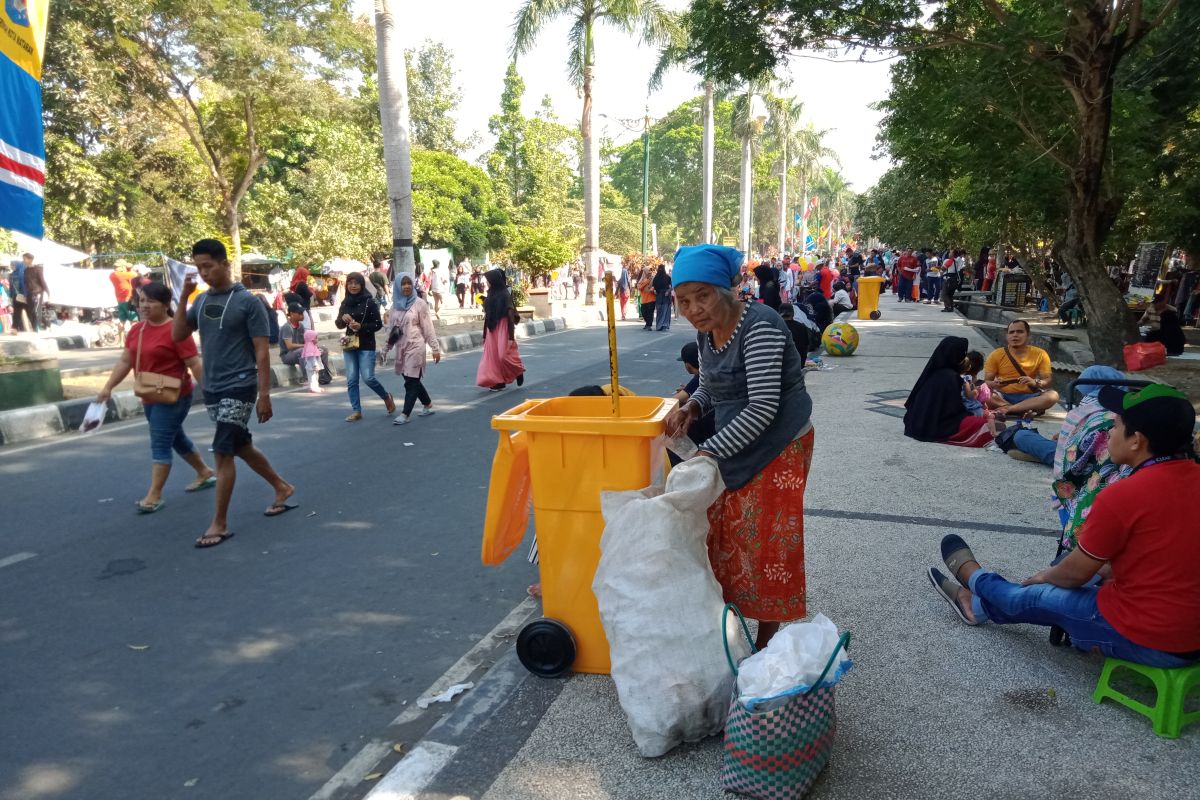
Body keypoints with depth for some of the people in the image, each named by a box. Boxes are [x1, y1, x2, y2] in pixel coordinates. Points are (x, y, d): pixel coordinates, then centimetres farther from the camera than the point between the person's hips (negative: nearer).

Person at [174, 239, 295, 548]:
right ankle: (282, 488, 35)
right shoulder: (202, 301, 9)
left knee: (222, 453, -7)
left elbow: (262, 351, -11)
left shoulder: (248, 301, -10)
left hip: (239, 388, -7)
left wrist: (264, 394, -15)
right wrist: (184, 296, -4)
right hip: (211, 389, 7)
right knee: (241, 447, 17)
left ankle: (220, 524, 2)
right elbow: (178, 335, 5)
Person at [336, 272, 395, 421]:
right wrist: (343, 319, -8)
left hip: (366, 346, -5)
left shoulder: (369, 302, -6)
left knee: (368, 378, -9)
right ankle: (356, 411, 9)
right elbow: (339, 325, 14)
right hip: (349, 345, 5)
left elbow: (378, 324, -7)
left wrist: (361, 326, -20)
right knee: (351, 380, 2)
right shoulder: (345, 303, 8)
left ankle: (387, 397, 17)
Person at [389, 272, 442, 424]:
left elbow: (428, 327, -7)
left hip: (415, 346, -6)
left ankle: (405, 414, -1)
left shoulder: (419, 303, -6)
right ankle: (428, 405, 29)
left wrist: (435, 348, -8)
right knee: (413, 379, 13)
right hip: (401, 347, 6)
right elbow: (391, 326, 16)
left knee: (411, 381, -5)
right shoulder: (396, 304, 8)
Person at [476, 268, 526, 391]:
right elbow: (488, 315, 13)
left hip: (503, 328, -7)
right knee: (493, 355, 4)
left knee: (503, 355, -9)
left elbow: (511, 315, -15)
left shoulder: (505, 294, -13)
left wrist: (511, 337, -19)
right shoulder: (491, 294, 8)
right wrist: (484, 334, 14)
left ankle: (518, 371, 18)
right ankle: (498, 381, 10)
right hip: (492, 329, 7)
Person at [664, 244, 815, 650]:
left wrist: (709, 452, -26)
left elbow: (763, 407, -27)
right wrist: (691, 407, -8)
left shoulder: (759, 326, -24)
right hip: (733, 445, 8)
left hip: (777, 447, -8)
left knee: (765, 545, 0)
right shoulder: (705, 333, 1)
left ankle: (766, 643, 16)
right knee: (725, 537, 14)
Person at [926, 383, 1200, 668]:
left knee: (1039, 597, 13)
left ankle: (975, 578, 42)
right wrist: (1105, 569, 23)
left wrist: (1047, 575, 12)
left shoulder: (1123, 495, -22)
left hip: (1149, 640, -7)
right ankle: (980, 605, 37)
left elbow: (1076, 572, -10)